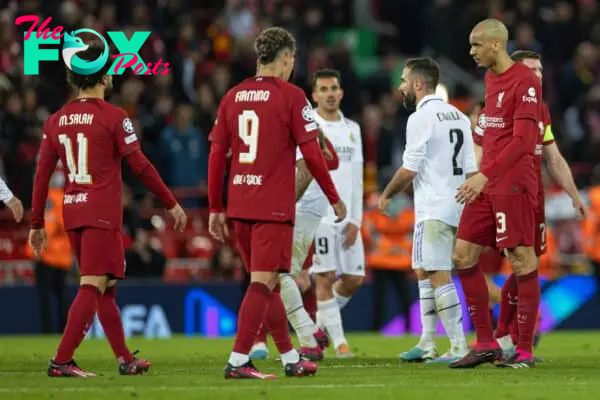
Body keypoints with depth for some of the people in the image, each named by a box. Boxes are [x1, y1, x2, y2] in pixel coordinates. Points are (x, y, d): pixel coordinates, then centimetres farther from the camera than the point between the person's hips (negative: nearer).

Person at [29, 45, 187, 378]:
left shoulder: (56, 121, 8)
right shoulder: (113, 117, -8)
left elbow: (42, 174, 8)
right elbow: (140, 167, -7)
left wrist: (36, 224, 14)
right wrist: (171, 204, 3)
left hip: (72, 212, 7)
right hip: (103, 213, -7)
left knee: (105, 288, 15)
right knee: (92, 287, -8)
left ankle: (125, 359, 20)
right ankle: (62, 361, -15)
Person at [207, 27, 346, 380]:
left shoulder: (233, 97, 8)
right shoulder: (290, 96, -7)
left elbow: (216, 155, 8)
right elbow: (311, 153, -8)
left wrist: (216, 209, 13)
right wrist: (335, 198, 3)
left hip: (239, 206, 6)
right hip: (274, 207, -6)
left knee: (268, 283, 16)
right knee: (263, 283, -5)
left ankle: (290, 358, 24)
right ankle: (238, 361, -12)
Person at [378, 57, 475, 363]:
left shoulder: (421, 118, -11)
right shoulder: (459, 117, 14)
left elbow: (409, 170, -13)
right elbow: (471, 169, 13)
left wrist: (386, 195, 3)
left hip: (433, 209, -9)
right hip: (457, 207, 9)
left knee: (439, 277, -8)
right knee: (423, 272, 17)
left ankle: (459, 347, -11)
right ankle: (427, 344, 18)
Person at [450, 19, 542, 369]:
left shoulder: (525, 81, -12)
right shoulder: (491, 78, 15)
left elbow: (522, 140, -19)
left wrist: (485, 175, -25)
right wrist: (482, 176, 16)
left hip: (514, 185, -9)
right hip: (487, 184, 9)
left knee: (522, 261, -4)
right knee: (464, 257, 5)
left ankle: (525, 350, 2)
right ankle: (486, 344, 11)